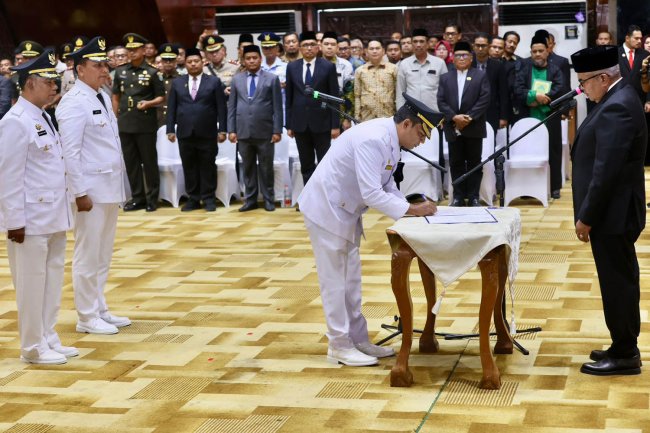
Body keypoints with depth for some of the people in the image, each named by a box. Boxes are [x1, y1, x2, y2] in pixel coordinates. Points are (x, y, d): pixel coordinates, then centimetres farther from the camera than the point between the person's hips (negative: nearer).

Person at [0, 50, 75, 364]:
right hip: (31, 218, -9)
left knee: (52, 280, 14)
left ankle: (48, 340, 24)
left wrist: (62, 210, 15)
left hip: (53, 216, 9)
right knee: (32, 284, 1)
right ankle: (33, 348, 11)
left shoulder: (43, 117, 13)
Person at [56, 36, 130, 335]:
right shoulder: (74, 103, -13)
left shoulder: (103, 97, 13)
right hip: (90, 189, -8)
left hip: (110, 187, 9)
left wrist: (119, 185, 13)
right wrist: (81, 193, -19)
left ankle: (100, 310, 26)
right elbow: (70, 152, -17)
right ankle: (87, 318, 10)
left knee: (103, 255, 16)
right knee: (87, 256, 1)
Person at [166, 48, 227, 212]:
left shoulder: (214, 81, 4)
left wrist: (222, 129, -6)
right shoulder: (177, 83, 11)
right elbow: (171, 108, 9)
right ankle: (193, 198, 12)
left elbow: (221, 107, 0)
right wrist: (170, 129, 1)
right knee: (189, 167, 5)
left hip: (207, 133, -2)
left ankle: (209, 198, 9)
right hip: (185, 133, 2)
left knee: (207, 166, 2)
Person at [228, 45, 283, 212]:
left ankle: (268, 200, 11)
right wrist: (231, 129, 1)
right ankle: (250, 199, 14)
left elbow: (277, 107, -1)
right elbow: (232, 106, 9)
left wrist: (277, 130, -7)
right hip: (243, 131, 2)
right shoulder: (237, 79, 11)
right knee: (248, 167, 7)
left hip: (264, 131, -2)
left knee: (266, 168, 3)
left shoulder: (272, 79, 3)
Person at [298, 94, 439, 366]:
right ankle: (339, 346, 8)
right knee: (334, 280, -2)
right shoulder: (373, 140, -28)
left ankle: (357, 340, 23)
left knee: (351, 278, 14)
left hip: (344, 210, 10)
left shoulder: (389, 140, 3)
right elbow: (372, 194, -31)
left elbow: (387, 186, 11)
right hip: (326, 209, -10)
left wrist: (414, 209, -3)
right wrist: (412, 210, -23)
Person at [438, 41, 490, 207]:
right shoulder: (445, 78, 11)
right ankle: (458, 196, 11)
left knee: (474, 162, 3)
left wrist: (469, 118, -16)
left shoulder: (481, 76, 4)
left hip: (474, 128, -2)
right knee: (456, 163, 6)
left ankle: (473, 196, 7)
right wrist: (454, 117, -13)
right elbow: (441, 101, 2)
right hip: (453, 128, 2)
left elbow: (484, 100, -6)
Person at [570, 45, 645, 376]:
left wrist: (586, 217, -19)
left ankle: (624, 356, 8)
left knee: (617, 283, -1)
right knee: (620, 280, 17)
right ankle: (624, 347, 27)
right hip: (613, 211, 10)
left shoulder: (617, 107, -22)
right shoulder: (618, 99, 11)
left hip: (612, 213, -10)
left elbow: (606, 170, -25)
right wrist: (590, 213, 18)